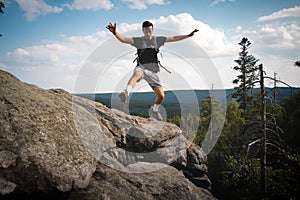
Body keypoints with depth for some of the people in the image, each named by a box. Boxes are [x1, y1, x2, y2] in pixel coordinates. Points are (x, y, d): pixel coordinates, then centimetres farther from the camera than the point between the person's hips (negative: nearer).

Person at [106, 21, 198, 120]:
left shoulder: (158, 40, 8)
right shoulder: (138, 41, 1)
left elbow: (174, 38, 10)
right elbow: (123, 39, -13)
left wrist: (188, 35, 7)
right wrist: (115, 33, -31)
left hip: (153, 71, 3)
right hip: (141, 68, -3)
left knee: (161, 96, -2)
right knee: (137, 74, -42)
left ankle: (154, 110, 27)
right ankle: (126, 93, -61)